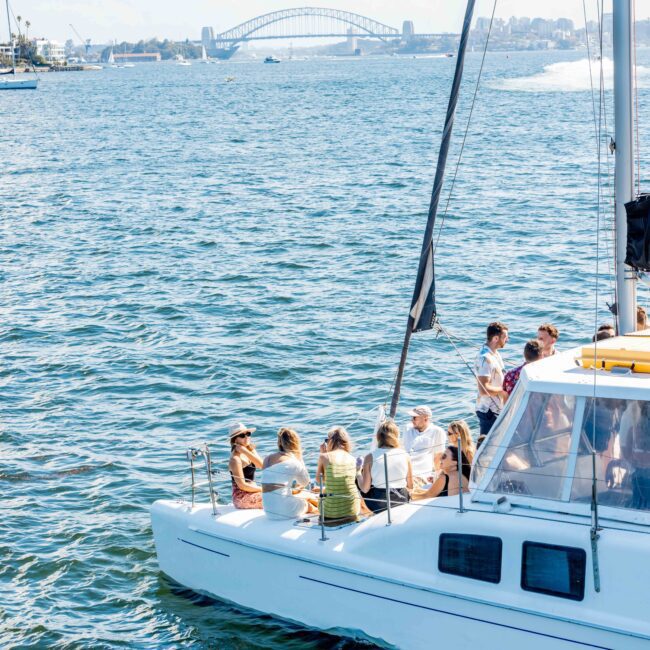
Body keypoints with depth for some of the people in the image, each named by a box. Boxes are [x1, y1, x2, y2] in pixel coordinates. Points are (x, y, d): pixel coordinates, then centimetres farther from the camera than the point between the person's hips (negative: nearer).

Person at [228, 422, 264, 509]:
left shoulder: (250, 449, 8)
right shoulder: (235, 459, -16)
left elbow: (261, 465, -9)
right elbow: (242, 485, -18)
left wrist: (246, 452, -18)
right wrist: (263, 489, -12)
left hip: (251, 491, 8)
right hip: (242, 498, -8)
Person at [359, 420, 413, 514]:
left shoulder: (370, 458, -11)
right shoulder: (405, 456, -5)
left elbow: (365, 489, -9)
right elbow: (410, 486, 2)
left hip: (378, 506, -3)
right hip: (401, 502, 3)